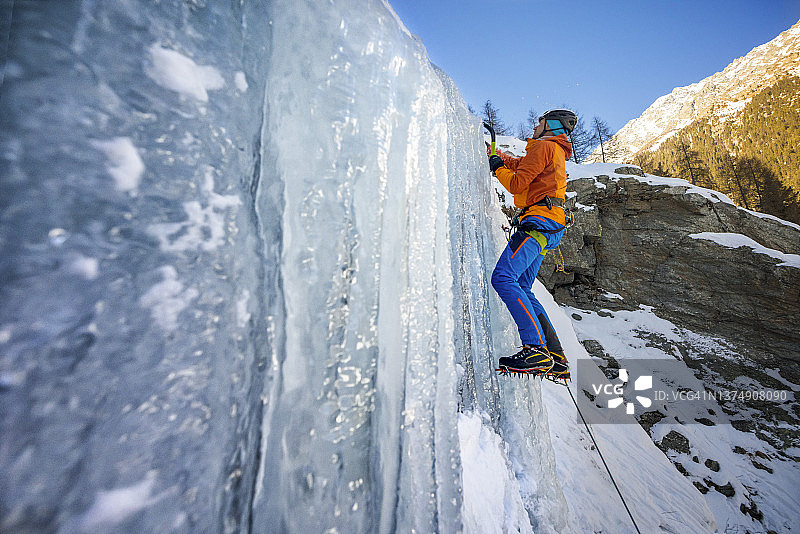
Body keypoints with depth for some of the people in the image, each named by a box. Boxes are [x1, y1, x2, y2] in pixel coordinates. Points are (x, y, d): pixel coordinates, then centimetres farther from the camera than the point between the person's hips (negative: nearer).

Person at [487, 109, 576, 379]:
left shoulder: (545, 146, 2)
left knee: (503, 277, -24)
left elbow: (517, 184, -6)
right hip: (547, 226, 10)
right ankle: (556, 359, 3)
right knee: (521, 289, 5)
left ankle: (536, 349, -30)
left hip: (540, 220, -10)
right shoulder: (555, 152, 33)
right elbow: (517, 163, 44)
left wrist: (498, 167, 10)